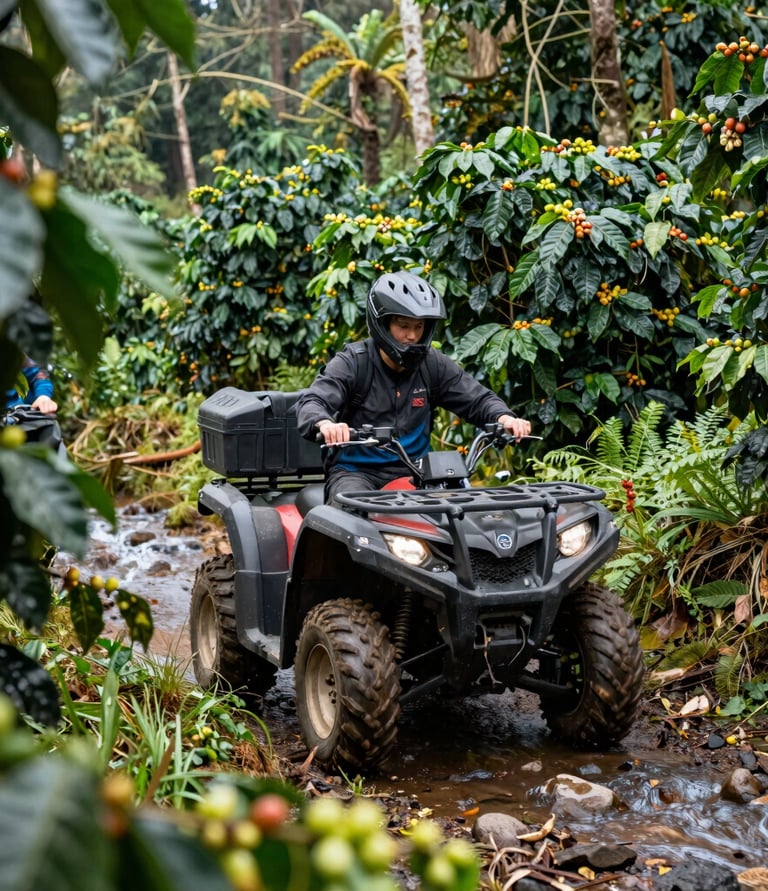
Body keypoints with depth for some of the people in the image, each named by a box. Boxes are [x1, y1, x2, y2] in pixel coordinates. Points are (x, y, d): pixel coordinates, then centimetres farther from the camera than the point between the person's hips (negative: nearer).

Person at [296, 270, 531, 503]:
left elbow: (478, 398, 9)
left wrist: (504, 417, -16)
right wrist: (325, 424, -45)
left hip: (414, 473, 4)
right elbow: (310, 403, -19)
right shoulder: (353, 362, -6)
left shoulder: (434, 365, 6)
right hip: (356, 472, -4)